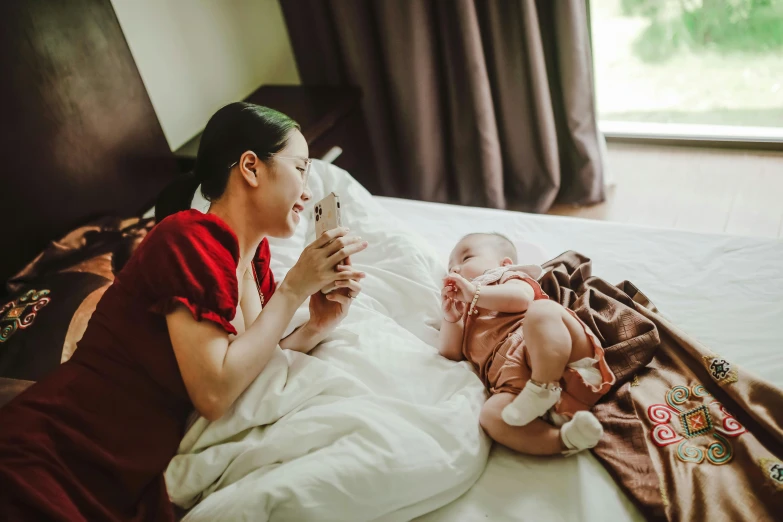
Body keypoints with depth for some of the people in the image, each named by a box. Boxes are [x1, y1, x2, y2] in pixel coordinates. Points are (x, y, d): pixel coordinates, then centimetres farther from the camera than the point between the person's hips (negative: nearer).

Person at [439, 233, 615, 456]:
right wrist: (450, 317, 17)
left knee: (542, 310, -34)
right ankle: (564, 438, -44)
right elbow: (451, 353, 28)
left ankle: (542, 389, -41)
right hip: (515, 378, 3)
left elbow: (521, 298, 1)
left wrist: (474, 293, 1)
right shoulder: (466, 313, 42)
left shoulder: (510, 278, 27)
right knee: (491, 414, -30)